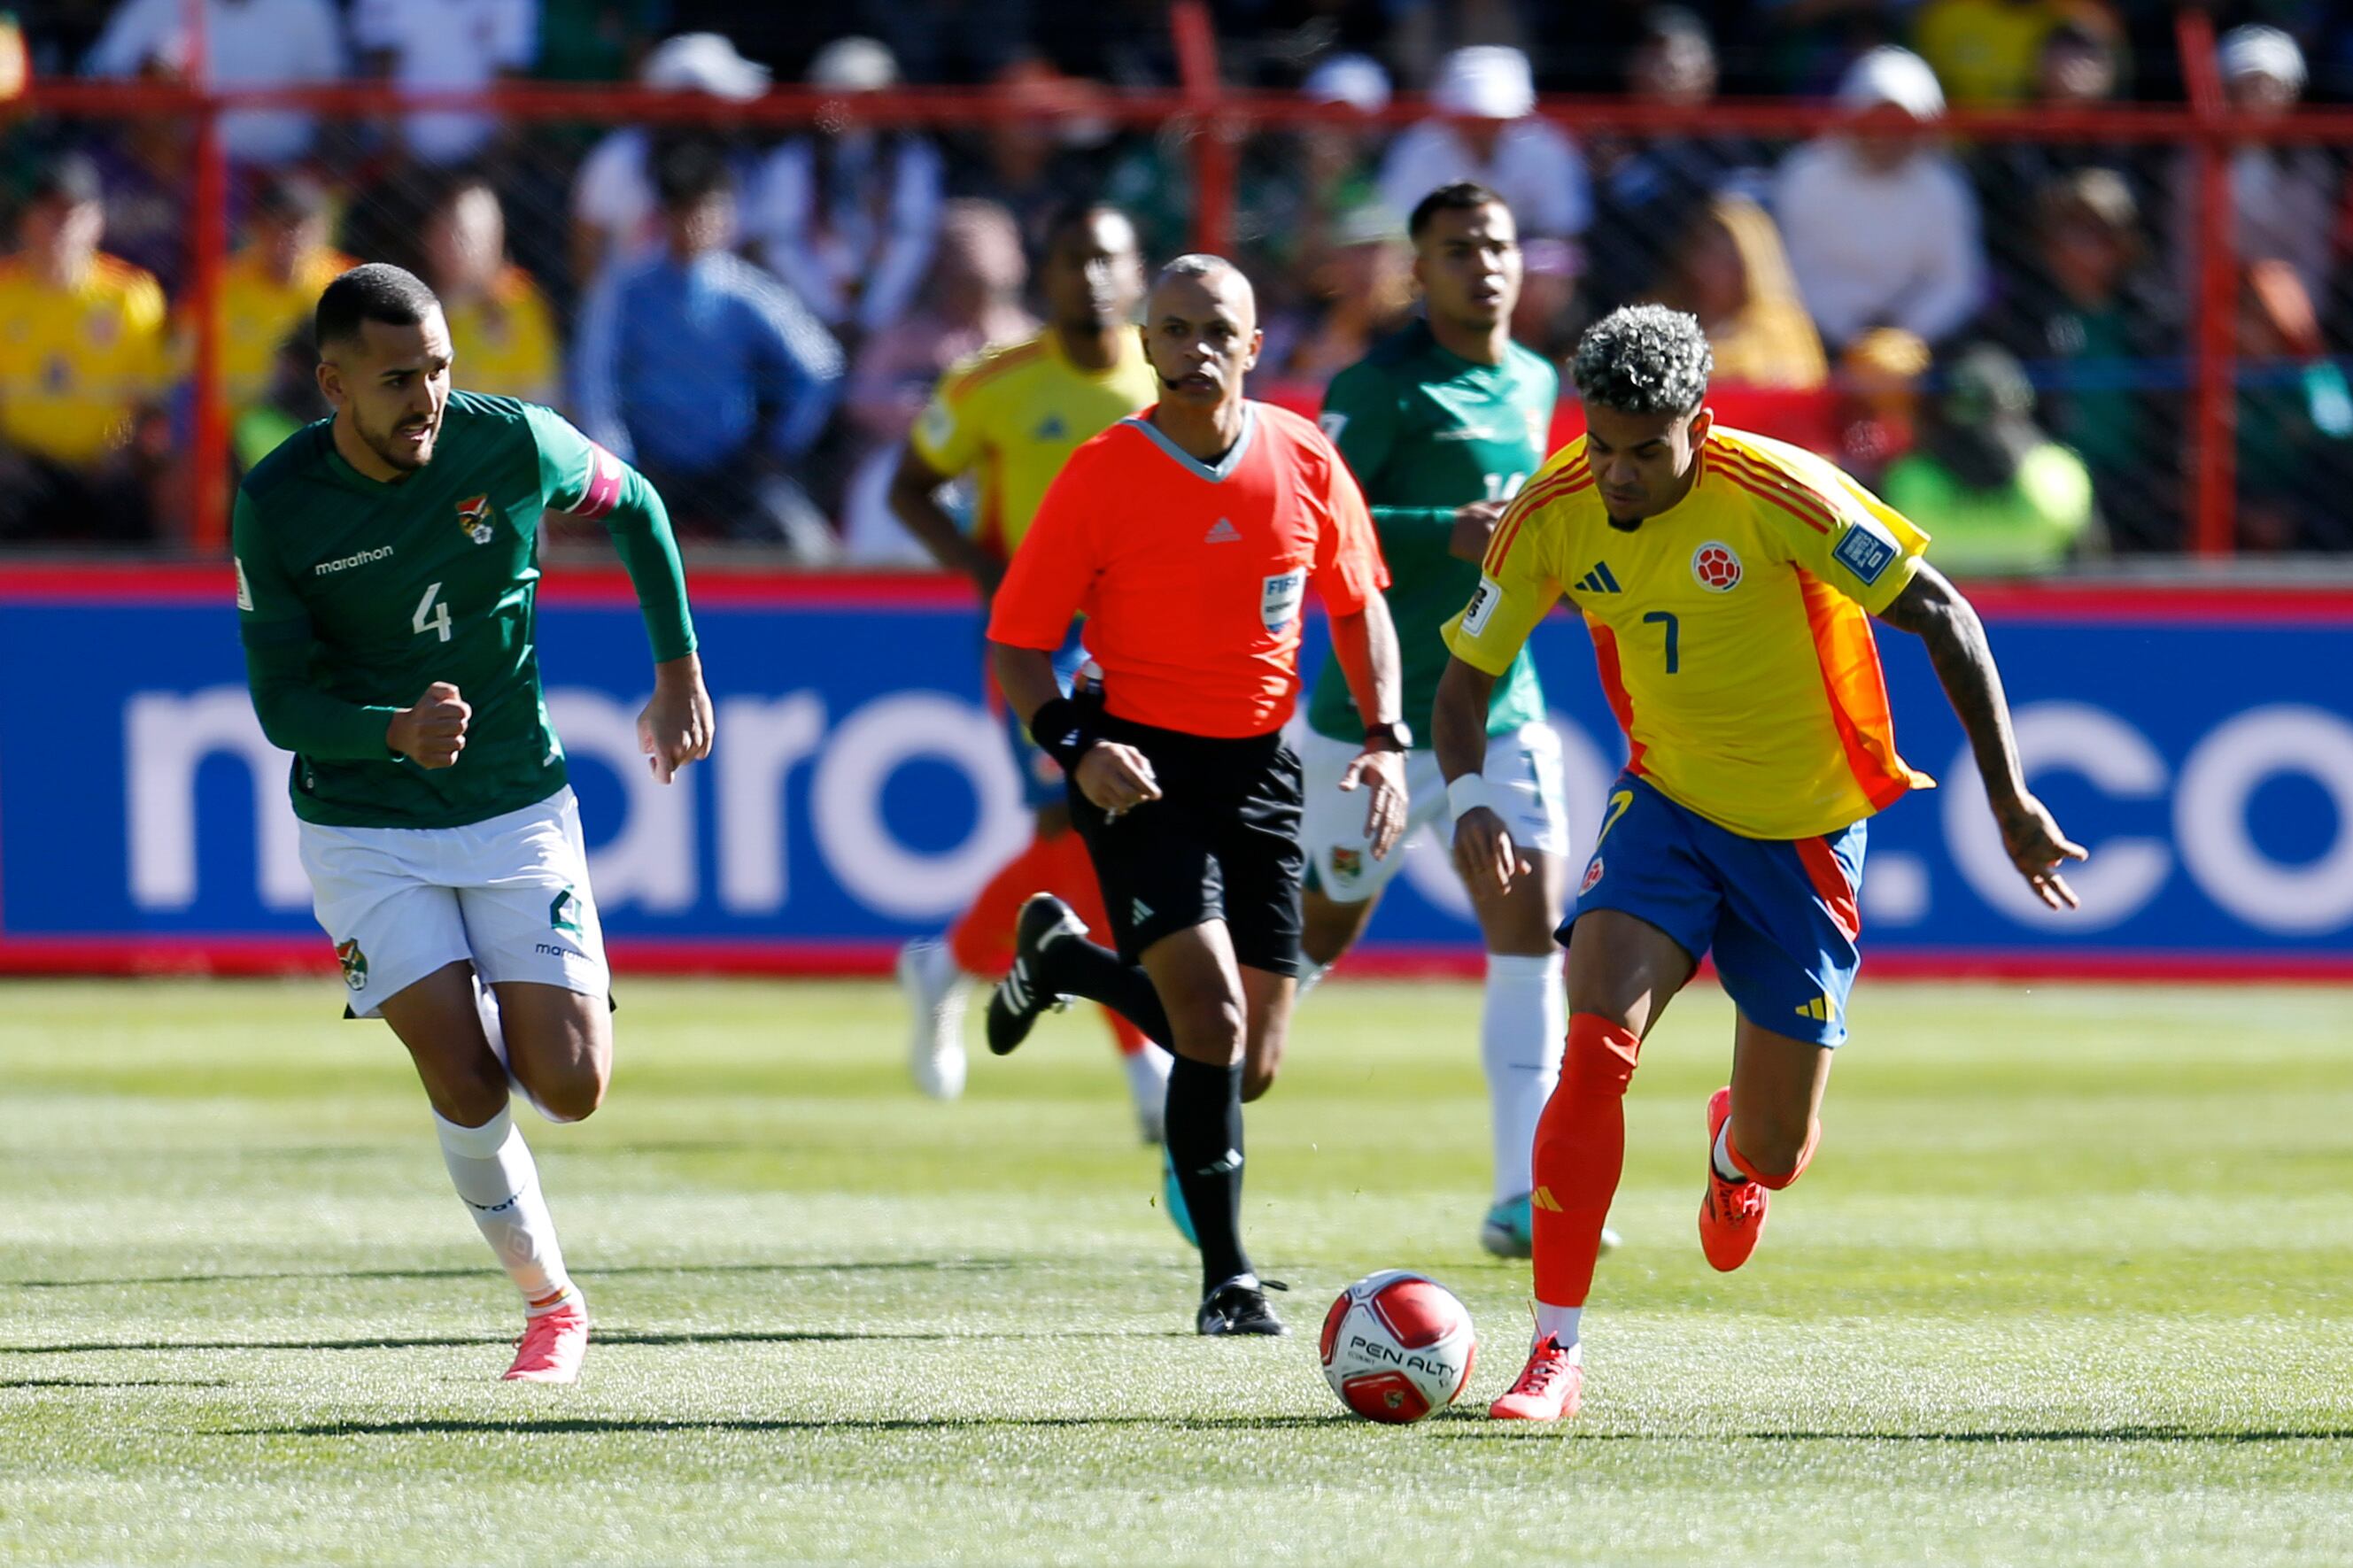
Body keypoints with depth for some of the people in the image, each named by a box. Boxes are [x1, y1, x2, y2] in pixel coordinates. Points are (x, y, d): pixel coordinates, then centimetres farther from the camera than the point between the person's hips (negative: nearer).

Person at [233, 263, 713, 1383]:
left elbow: (634, 508, 9)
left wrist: (679, 674, 10)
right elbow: (281, 704, -12)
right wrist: (397, 731, -32)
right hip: (363, 827, -1)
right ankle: (548, 1302, 10)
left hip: (518, 808, 1)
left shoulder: (512, 443, -12)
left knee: (570, 1089, -9)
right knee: (467, 1089, -13)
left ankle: (511, 1016, 28)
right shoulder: (276, 505, -14)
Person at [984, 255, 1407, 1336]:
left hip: (1259, 767, 4)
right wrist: (1077, 747, -22)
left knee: (1251, 1064, 5)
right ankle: (1227, 1279, -7)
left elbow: (1356, 602, 15)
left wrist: (1384, 739, 2)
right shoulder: (1100, 477, -10)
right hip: (1143, 767, -4)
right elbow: (1017, 643, -5)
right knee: (1216, 1021, -19)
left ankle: (1068, 959, 33)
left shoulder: (1304, 462, -1)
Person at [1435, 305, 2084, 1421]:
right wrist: (1468, 798, -22)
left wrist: (2008, 799, -18)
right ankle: (1555, 1352, -20)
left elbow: (1941, 617, -17)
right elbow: (1468, 673, -2)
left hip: (1806, 837, -2)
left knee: (1778, 1154, 5)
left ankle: (1735, 1148, 47)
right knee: (1595, 1044, -25)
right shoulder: (1553, 514, -13)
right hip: (1667, 808, 2)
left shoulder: (1782, 497, -24)